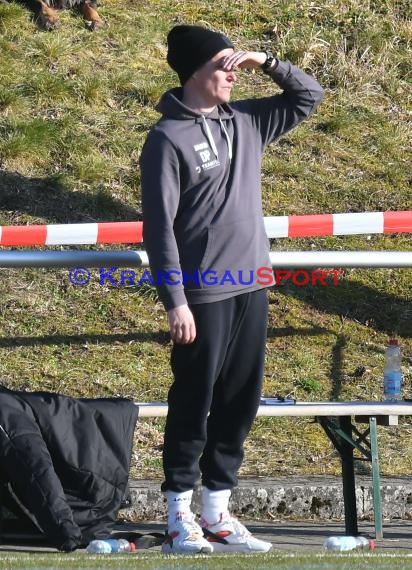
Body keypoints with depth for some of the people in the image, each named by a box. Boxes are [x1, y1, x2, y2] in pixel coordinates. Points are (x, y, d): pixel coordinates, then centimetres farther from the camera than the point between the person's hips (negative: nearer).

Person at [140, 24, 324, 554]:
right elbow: (159, 226, -13)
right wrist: (175, 301, -17)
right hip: (203, 296, -7)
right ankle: (180, 518, 8)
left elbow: (309, 96, 20)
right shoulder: (168, 138, -10)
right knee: (193, 406, 0)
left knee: (239, 404, 9)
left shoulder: (246, 122, 9)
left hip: (251, 289, 7)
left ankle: (216, 514, 17)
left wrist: (268, 63, 3)